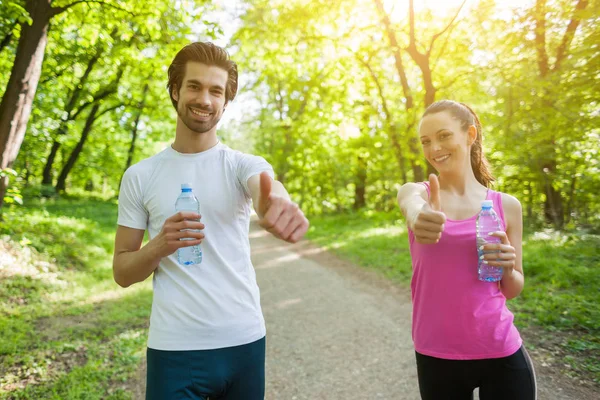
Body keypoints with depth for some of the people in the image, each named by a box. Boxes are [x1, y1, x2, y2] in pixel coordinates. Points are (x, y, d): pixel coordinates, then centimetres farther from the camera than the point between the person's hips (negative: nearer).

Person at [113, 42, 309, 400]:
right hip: (173, 348, 0)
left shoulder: (245, 165, -3)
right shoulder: (140, 176, 0)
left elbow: (269, 191, -26)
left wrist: (280, 205, -50)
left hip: (244, 341, 1)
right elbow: (122, 272, 4)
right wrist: (160, 246, -17)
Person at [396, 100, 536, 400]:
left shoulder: (506, 205, -1)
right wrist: (419, 217, -52)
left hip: (502, 354, 1)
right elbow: (412, 205, -30)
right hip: (435, 357, 0)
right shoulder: (416, 191, -4)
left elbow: (513, 290, 8)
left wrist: (507, 267, -14)